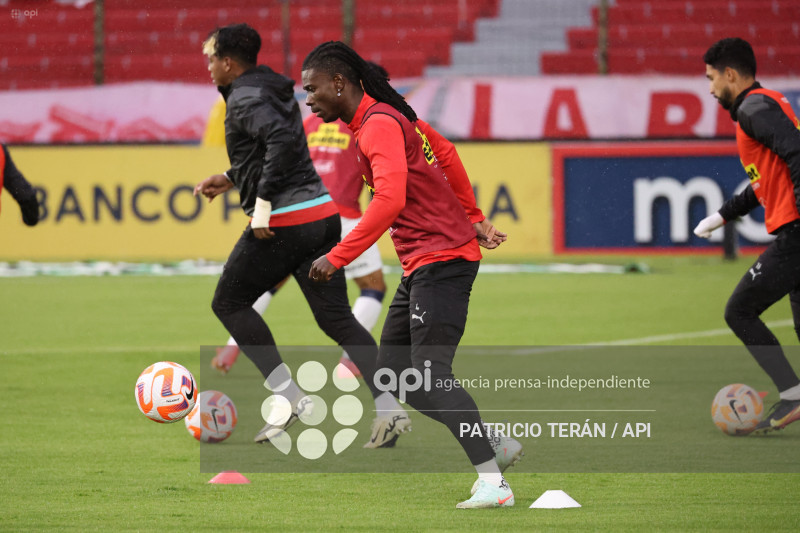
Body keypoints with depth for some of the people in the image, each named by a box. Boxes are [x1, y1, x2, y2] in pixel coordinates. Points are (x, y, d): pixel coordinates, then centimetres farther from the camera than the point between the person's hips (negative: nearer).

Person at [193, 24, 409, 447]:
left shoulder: (245, 99, -10)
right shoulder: (276, 90, 18)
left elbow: (281, 140, -26)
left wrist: (263, 202, -24)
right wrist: (230, 180, 28)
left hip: (283, 222, -8)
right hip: (322, 213, 8)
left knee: (229, 302, 10)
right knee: (335, 317, 7)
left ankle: (288, 397, 1)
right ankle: (388, 408, -7)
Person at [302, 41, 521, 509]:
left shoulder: (378, 125, -16)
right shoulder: (392, 115, 15)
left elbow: (390, 200, -29)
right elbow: (447, 155, 26)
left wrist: (339, 257, -27)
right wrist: (474, 220, 30)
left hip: (442, 258, -10)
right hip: (422, 264, 10)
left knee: (430, 375, -16)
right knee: (393, 374, 9)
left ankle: (494, 483, -19)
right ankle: (497, 447, 12)